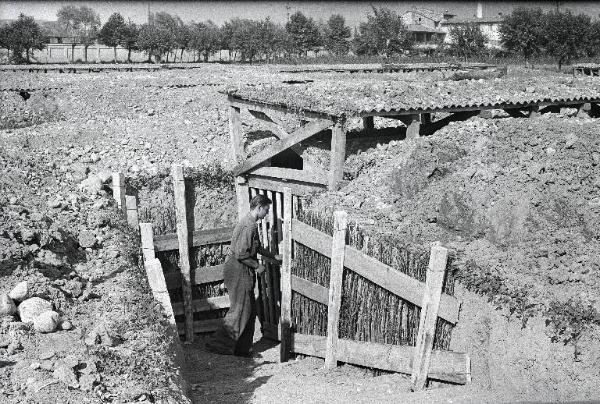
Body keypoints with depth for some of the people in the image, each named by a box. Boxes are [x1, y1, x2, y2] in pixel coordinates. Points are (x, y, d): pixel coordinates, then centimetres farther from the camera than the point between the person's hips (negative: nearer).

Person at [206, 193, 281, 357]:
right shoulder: (249, 226, -21)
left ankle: (242, 348, 20)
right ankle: (218, 343, 5)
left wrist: (273, 257, 27)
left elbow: (256, 247, 26)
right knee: (240, 310, -3)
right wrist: (257, 266, -14)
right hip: (239, 271, -10)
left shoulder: (250, 223, 12)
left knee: (250, 310, 13)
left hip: (243, 272, 10)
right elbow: (241, 254, -25)